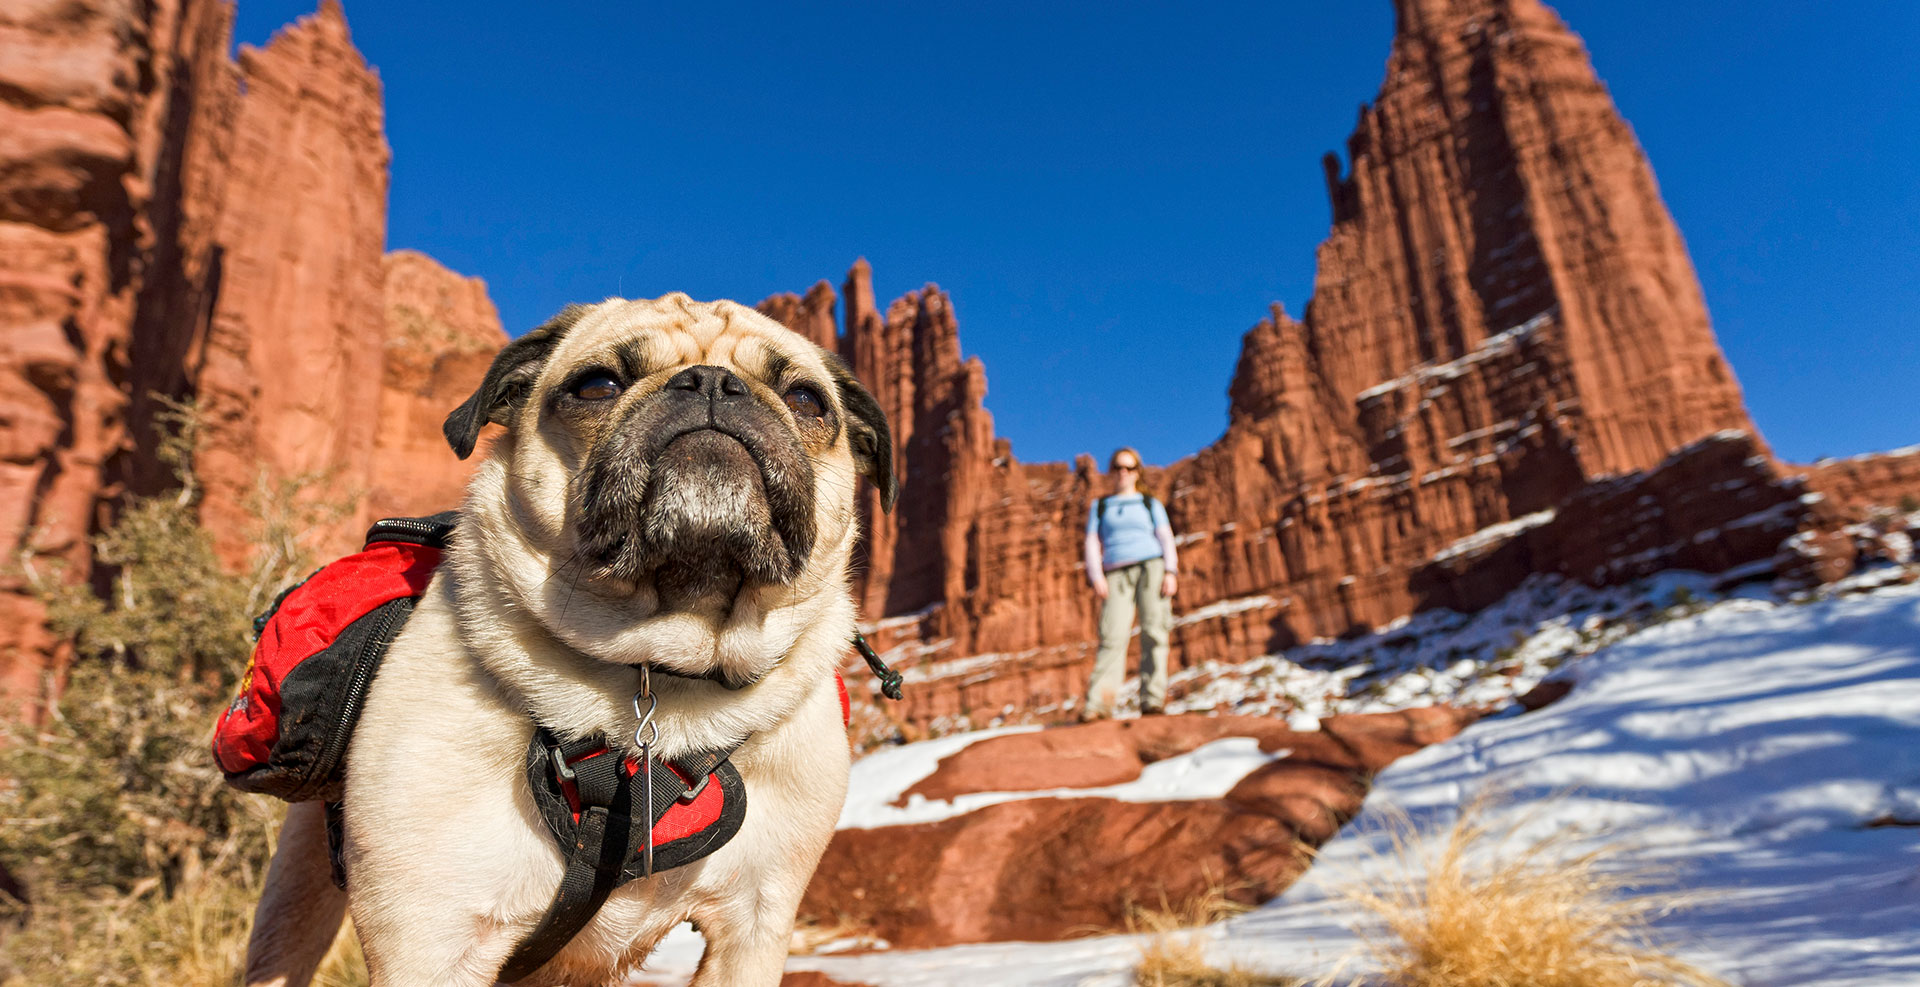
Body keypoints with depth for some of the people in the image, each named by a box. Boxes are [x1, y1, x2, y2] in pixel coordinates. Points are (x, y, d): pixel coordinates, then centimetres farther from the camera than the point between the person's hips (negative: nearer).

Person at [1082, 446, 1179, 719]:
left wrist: (1170, 572, -6)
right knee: (1112, 636, -16)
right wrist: (1096, 577, -4)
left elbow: (1166, 539, 10)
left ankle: (1152, 701, -15)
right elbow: (1092, 543, 12)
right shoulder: (1099, 506, 22)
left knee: (1153, 632, -13)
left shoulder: (1150, 504, 20)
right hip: (1117, 573, 0)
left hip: (1151, 566, 0)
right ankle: (1096, 704, -25)